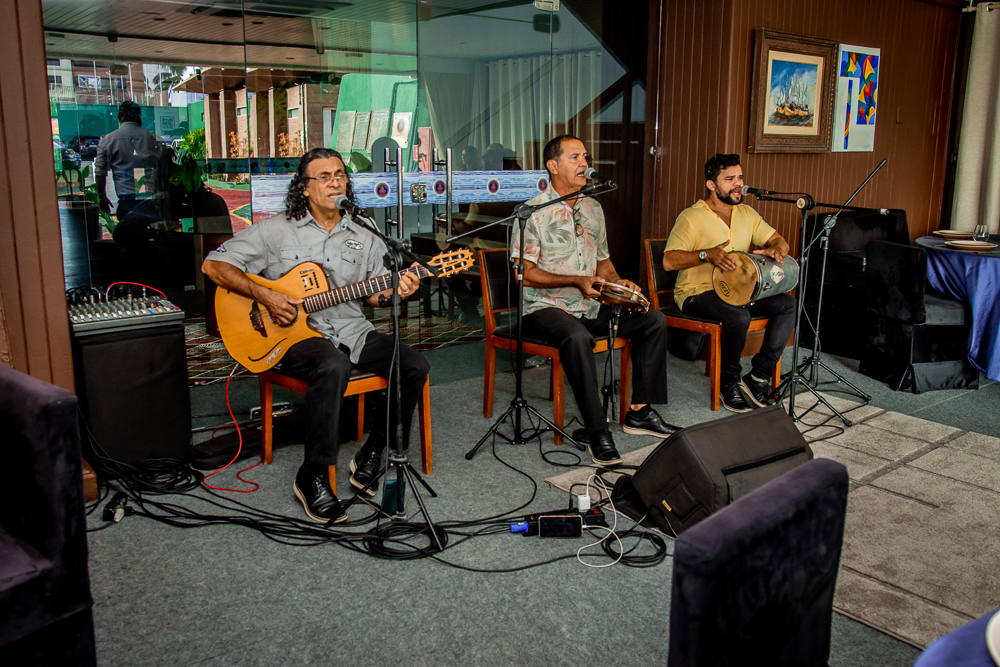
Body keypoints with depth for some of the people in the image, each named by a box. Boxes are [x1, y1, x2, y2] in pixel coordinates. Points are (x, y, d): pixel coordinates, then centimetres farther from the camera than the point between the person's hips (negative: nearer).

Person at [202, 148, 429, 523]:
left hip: (351, 331, 5)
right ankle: (313, 477, -24)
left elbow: (374, 294, 13)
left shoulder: (364, 238, 12)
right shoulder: (277, 230, 0)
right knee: (333, 366, -38)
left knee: (414, 366, -17)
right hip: (294, 335, -5)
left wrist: (394, 291, -11)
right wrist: (266, 297, -14)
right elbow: (214, 265, -2)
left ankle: (373, 454, -2)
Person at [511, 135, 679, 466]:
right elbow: (524, 273, -14)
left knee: (654, 320, -5)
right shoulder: (534, 212, -8)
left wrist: (618, 283, 0)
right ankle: (597, 431, -29)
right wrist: (577, 281, -19)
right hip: (546, 307, -7)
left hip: (591, 305, 7)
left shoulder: (593, 209, 15)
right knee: (578, 338, -38)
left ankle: (640, 411, 1)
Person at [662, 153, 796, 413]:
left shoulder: (747, 213, 12)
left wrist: (776, 249, -13)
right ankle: (729, 382, -10)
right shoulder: (691, 217, -9)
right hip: (696, 293, -7)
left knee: (788, 304, -13)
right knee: (739, 317, -34)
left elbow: (778, 239, 12)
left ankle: (758, 376, -11)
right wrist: (706, 255, -29)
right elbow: (668, 261, -17)